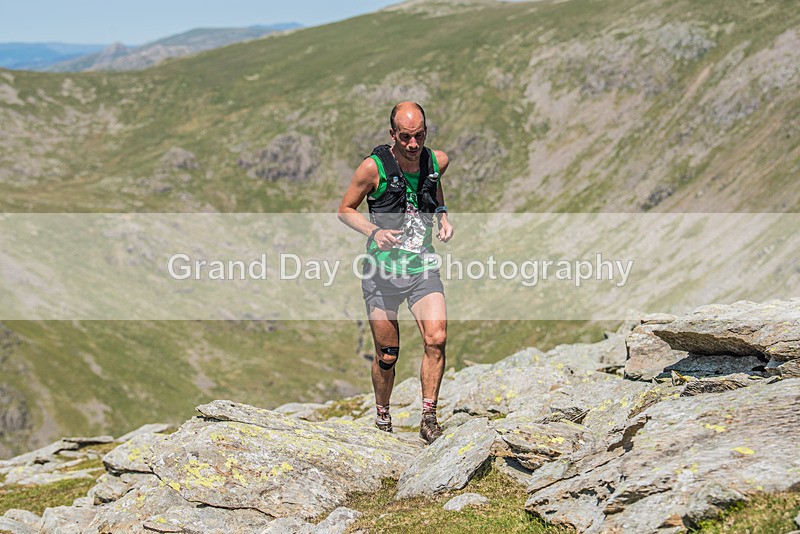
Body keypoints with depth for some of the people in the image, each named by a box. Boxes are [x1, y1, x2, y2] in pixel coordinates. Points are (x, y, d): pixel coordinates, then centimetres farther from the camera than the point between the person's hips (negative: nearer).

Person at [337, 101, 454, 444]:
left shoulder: (437, 161, 0)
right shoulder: (373, 168, -11)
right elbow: (345, 210, 0)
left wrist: (443, 216, 5)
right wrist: (375, 231, -17)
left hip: (423, 267, 2)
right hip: (382, 270, -2)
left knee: (436, 339, -17)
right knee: (387, 355, 4)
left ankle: (428, 419, -6)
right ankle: (382, 419, 27)